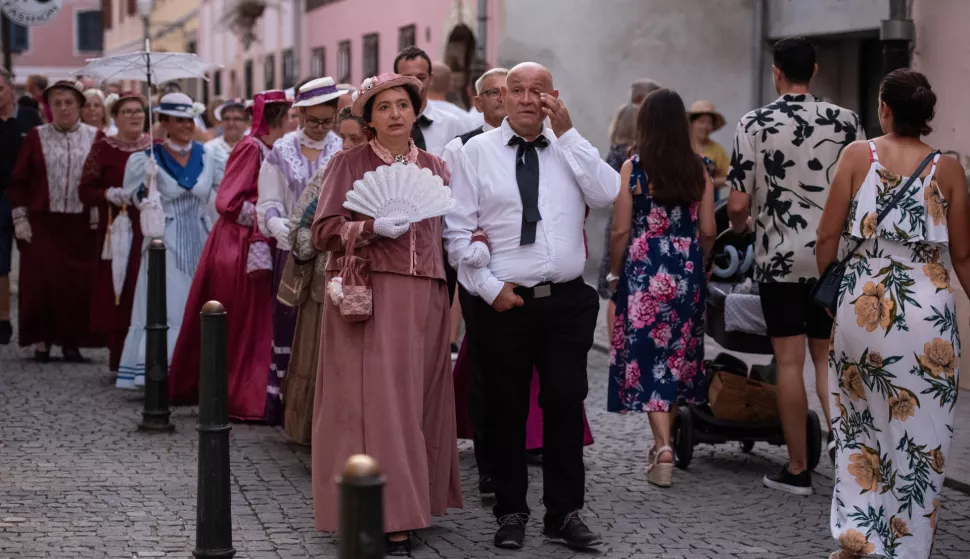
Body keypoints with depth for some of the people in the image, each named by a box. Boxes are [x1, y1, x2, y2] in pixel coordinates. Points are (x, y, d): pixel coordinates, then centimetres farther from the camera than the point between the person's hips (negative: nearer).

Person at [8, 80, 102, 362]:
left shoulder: (95, 138, 3)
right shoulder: (36, 137, 4)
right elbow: (19, 180, 5)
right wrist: (20, 218, 0)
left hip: (82, 224, 0)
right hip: (43, 223, 0)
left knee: (79, 283, -1)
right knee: (42, 282, -2)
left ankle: (72, 340, 11)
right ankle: (42, 339, 9)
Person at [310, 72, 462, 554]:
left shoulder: (434, 167, 15)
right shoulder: (349, 164, 3)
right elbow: (324, 230, -2)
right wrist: (372, 227, -16)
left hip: (424, 299, 4)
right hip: (367, 296, -4)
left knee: (418, 402, 5)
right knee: (374, 401, -8)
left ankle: (413, 501, 14)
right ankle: (387, 518, -8)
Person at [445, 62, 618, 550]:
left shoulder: (571, 149, 9)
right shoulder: (478, 151, 2)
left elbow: (607, 194, -9)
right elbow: (457, 229, -1)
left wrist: (567, 133, -10)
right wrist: (490, 287, -8)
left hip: (567, 302, 1)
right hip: (504, 302, -1)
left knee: (565, 405, 4)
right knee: (507, 410, 7)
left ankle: (565, 512, 14)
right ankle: (511, 512, 19)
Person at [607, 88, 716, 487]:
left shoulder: (633, 168, -7)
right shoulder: (698, 170, 1)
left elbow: (621, 231, -7)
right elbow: (708, 230, 2)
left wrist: (615, 272, 7)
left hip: (644, 270, -3)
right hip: (687, 273, 3)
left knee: (647, 352, 0)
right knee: (678, 351, 15)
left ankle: (663, 447, -12)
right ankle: (664, 439, 26)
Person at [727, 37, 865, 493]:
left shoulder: (754, 125, -7)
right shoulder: (846, 121, -2)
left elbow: (737, 204, -8)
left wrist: (738, 226, 14)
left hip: (778, 257, -2)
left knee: (789, 361, 4)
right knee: (827, 356, 13)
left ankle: (798, 469, 9)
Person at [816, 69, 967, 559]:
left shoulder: (857, 155, -2)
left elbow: (828, 235, -1)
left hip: (862, 303, 1)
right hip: (927, 309, -1)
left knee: (859, 425, 16)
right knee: (919, 436, 7)